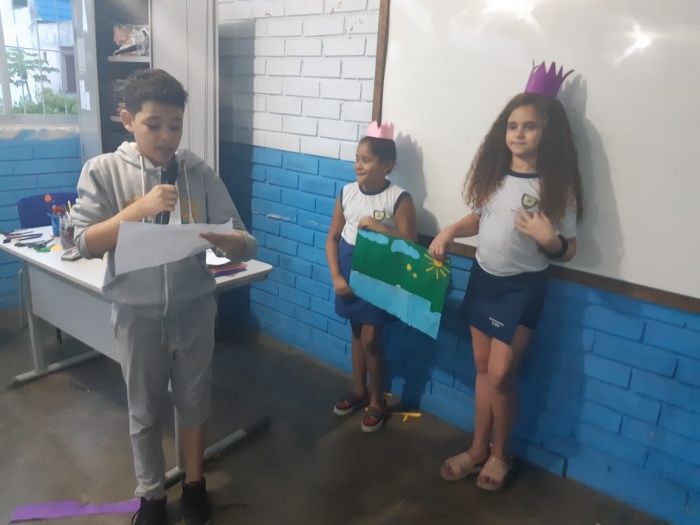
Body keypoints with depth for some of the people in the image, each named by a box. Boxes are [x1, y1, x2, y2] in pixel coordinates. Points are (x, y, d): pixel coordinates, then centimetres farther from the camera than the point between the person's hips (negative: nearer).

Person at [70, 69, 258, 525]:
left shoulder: (200, 172, -5)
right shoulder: (103, 171, -7)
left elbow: (246, 245, -8)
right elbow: (86, 244, -11)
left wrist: (227, 240, -32)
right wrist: (138, 208, -24)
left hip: (195, 307, 1)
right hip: (137, 312, -1)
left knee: (194, 401, 17)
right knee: (145, 410, 16)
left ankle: (195, 482, 42)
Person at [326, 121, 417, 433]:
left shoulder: (399, 199, -15)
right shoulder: (347, 193, -2)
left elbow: (409, 246, -15)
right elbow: (332, 238, 2)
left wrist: (378, 228, -24)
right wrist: (336, 277, -7)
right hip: (349, 275, 5)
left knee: (370, 340, 2)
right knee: (357, 334, 18)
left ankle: (377, 401, 23)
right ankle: (359, 390, 37)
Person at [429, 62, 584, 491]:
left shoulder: (556, 186, -13)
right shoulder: (493, 173, -1)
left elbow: (568, 251, -8)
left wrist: (548, 239, -28)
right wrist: (450, 232, -3)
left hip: (523, 288, -5)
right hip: (482, 279, 5)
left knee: (500, 376, 0)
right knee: (483, 369, 14)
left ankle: (500, 454, 26)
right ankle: (478, 449, 31)